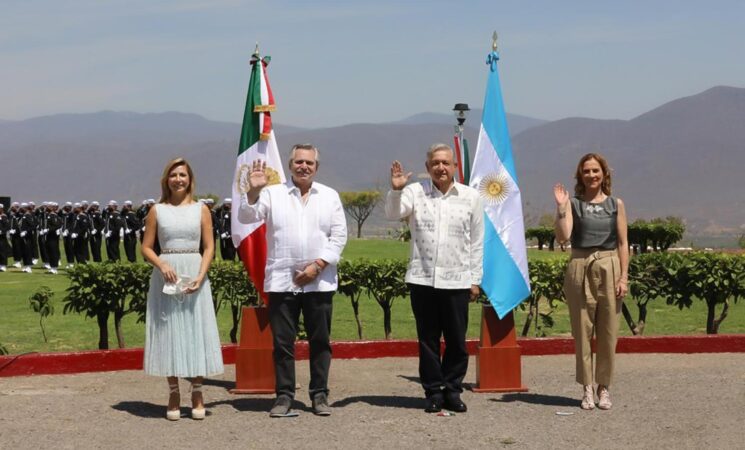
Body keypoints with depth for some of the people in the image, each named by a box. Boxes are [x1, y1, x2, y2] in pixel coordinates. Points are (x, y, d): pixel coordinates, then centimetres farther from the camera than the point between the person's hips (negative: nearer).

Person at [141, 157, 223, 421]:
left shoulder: (200, 209, 6)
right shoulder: (157, 211, 6)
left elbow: (209, 247, 3)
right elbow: (146, 248, 4)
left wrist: (200, 276, -11)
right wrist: (162, 265, -14)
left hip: (194, 273, 0)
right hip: (165, 274, 0)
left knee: (196, 330, 1)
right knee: (168, 332, 2)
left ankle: (197, 394, 10)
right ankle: (174, 394, 10)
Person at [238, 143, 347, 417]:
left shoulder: (330, 196, 9)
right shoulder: (273, 193, 5)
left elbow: (339, 235, 4)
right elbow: (247, 217, -4)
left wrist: (317, 265, -7)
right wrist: (253, 191, -21)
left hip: (319, 281, 1)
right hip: (282, 281, -1)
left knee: (320, 340, 6)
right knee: (282, 341, 2)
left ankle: (320, 394, 14)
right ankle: (284, 395, 10)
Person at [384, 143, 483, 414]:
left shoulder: (470, 197, 6)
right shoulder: (416, 192, 4)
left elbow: (477, 242, 9)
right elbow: (393, 213, -11)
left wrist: (475, 279, 7)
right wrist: (396, 190, -28)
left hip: (457, 281, 0)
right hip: (422, 279, 0)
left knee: (457, 340, 4)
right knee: (428, 340, 5)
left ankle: (452, 391, 16)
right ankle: (433, 391, 15)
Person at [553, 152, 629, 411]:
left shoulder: (616, 204, 7)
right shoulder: (573, 203, 3)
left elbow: (623, 243, 5)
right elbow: (563, 236, -8)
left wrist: (624, 276, -2)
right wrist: (561, 208, -15)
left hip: (609, 268, 1)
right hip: (580, 269, -1)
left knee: (608, 332, 3)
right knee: (582, 331, 1)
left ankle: (604, 387, 14)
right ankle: (587, 389, 9)